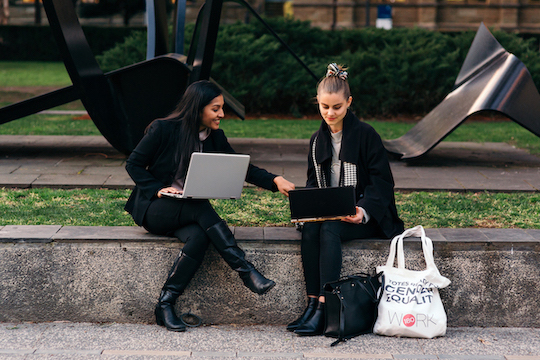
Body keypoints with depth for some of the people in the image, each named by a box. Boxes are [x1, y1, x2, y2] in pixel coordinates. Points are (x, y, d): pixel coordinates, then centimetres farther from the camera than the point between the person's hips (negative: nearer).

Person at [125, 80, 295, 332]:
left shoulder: (215, 137, 5)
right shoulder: (163, 129, -10)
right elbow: (133, 164, -5)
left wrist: (275, 180, -9)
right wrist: (159, 189, -19)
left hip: (189, 212, 4)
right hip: (153, 209, -4)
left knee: (199, 237, -31)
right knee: (200, 207, -34)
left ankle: (165, 305, -27)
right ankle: (246, 272, -33)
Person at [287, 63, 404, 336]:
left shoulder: (365, 134, -4)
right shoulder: (317, 139, 13)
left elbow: (382, 181, -6)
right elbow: (313, 181, 17)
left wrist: (364, 210, -23)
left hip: (364, 218, -4)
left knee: (329, 229, -34)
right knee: (309, 230, -29)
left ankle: (323, 307, -39)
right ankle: (312, 303, -30)